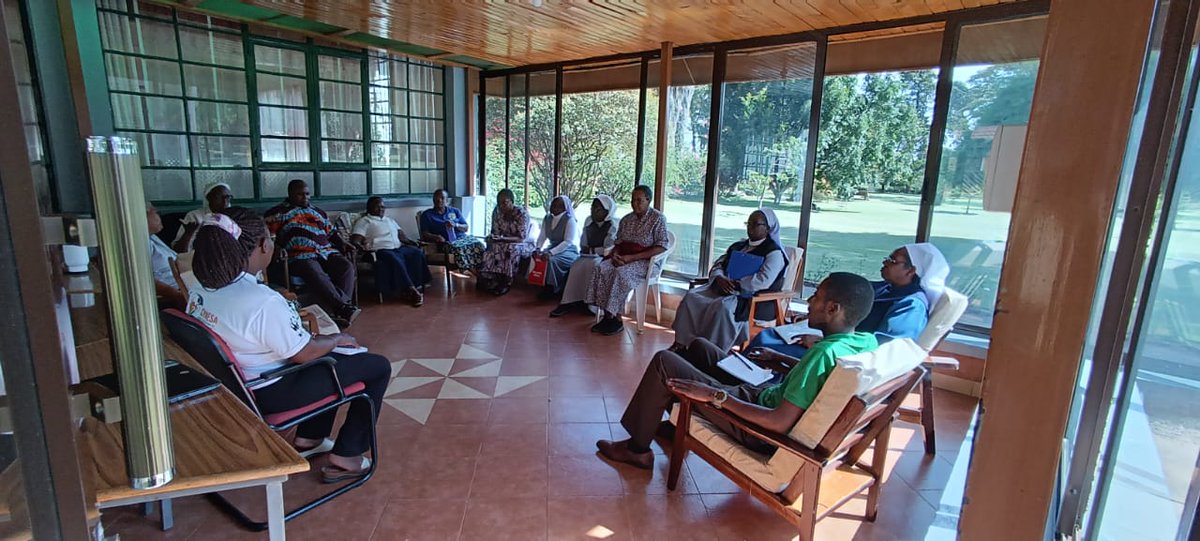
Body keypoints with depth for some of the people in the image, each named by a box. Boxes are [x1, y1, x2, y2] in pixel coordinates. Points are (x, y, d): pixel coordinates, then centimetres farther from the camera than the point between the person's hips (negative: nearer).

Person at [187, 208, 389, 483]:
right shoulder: (263, 301, -31)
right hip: (271, 394, -9)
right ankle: (345, 457, 7)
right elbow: (305, 353, -22)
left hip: (238, 385, 9)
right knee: (378, 367, -1)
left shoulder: (202, 290, -3)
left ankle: (308, 439, 33)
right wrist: (339, 339, -3)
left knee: (331, 357, 29)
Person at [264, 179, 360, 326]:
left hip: (327, 252, 4)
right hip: (300, 256, -4)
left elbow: (331, 233, 31)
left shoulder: (318, 212, 30)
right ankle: (344, 307, -47)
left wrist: (342, 244, 11)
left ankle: (337, 312, -34)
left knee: (347, 266, -26)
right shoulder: (278, 212, 15)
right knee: (316, 274, -37)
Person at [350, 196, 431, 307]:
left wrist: (412, 242, 1)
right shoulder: (364, 221, 10)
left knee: (417, 252, -22)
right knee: (395, 260, -38)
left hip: (398, 248, 6)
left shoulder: (390, 220, 31)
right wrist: (361, 247, -27)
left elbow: (401, 235, 23)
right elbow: (355, 240, -3)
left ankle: (416, 285, -27)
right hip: (380, 251, -6)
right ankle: (410, 290, -34)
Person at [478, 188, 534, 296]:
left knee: (510, 249, -36)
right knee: (492, 247, -27)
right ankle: (490, 281, -18)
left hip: (522, 245, -5)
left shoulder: (522, 214, -19)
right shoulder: (497, 212, -3)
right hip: (503, 242, 5)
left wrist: (503, 238, -35)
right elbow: (495, 232, 2)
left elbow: (521, 239, -23)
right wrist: (493, 238, -23)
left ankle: (506, 283, -22)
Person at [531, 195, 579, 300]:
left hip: (569, 251, -6)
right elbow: (542, 237, 6)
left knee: (552, 259, -32)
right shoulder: (547, 218, 6)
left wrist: (551, 252, -31)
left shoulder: (569, 220, -14)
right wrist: (537, 249, -15)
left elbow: (568, 242, -22)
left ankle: (552, 290, -17)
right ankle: (542, 286, -11)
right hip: (553, 249, 6)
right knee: (537, 256, -21)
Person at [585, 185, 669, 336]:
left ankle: (616, 319, -23)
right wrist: (615, 255, -9)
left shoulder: (658, 218, -4)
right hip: (623, 257, 6)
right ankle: (608, 316, -23)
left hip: (645, 260, -5)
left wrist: (632, 257, -19)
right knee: (601, 268, -24)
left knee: (621, 273, -34)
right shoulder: (626, 219, 14)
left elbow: (661, 247, -12)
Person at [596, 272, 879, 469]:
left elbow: (780, 423, -33)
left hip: (762, 432, -9)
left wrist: (716, 395, -27)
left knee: (664, 362, -7)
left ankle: (638, 449, 11)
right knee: (699, 346, 20)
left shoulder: (824, 353, -31)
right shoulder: (869, 341, -4)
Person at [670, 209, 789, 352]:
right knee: (691, 297, -14)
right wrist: (720, 278, -9)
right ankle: (681, 342, -15)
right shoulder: (738, 246, 20)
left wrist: (735, 284, -19)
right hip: (723, 289, 7)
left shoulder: (774, 252, -4)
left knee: (723, 307, -37)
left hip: (755, 299, -7)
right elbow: (718, 265, 14)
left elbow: (763, 281, -18)